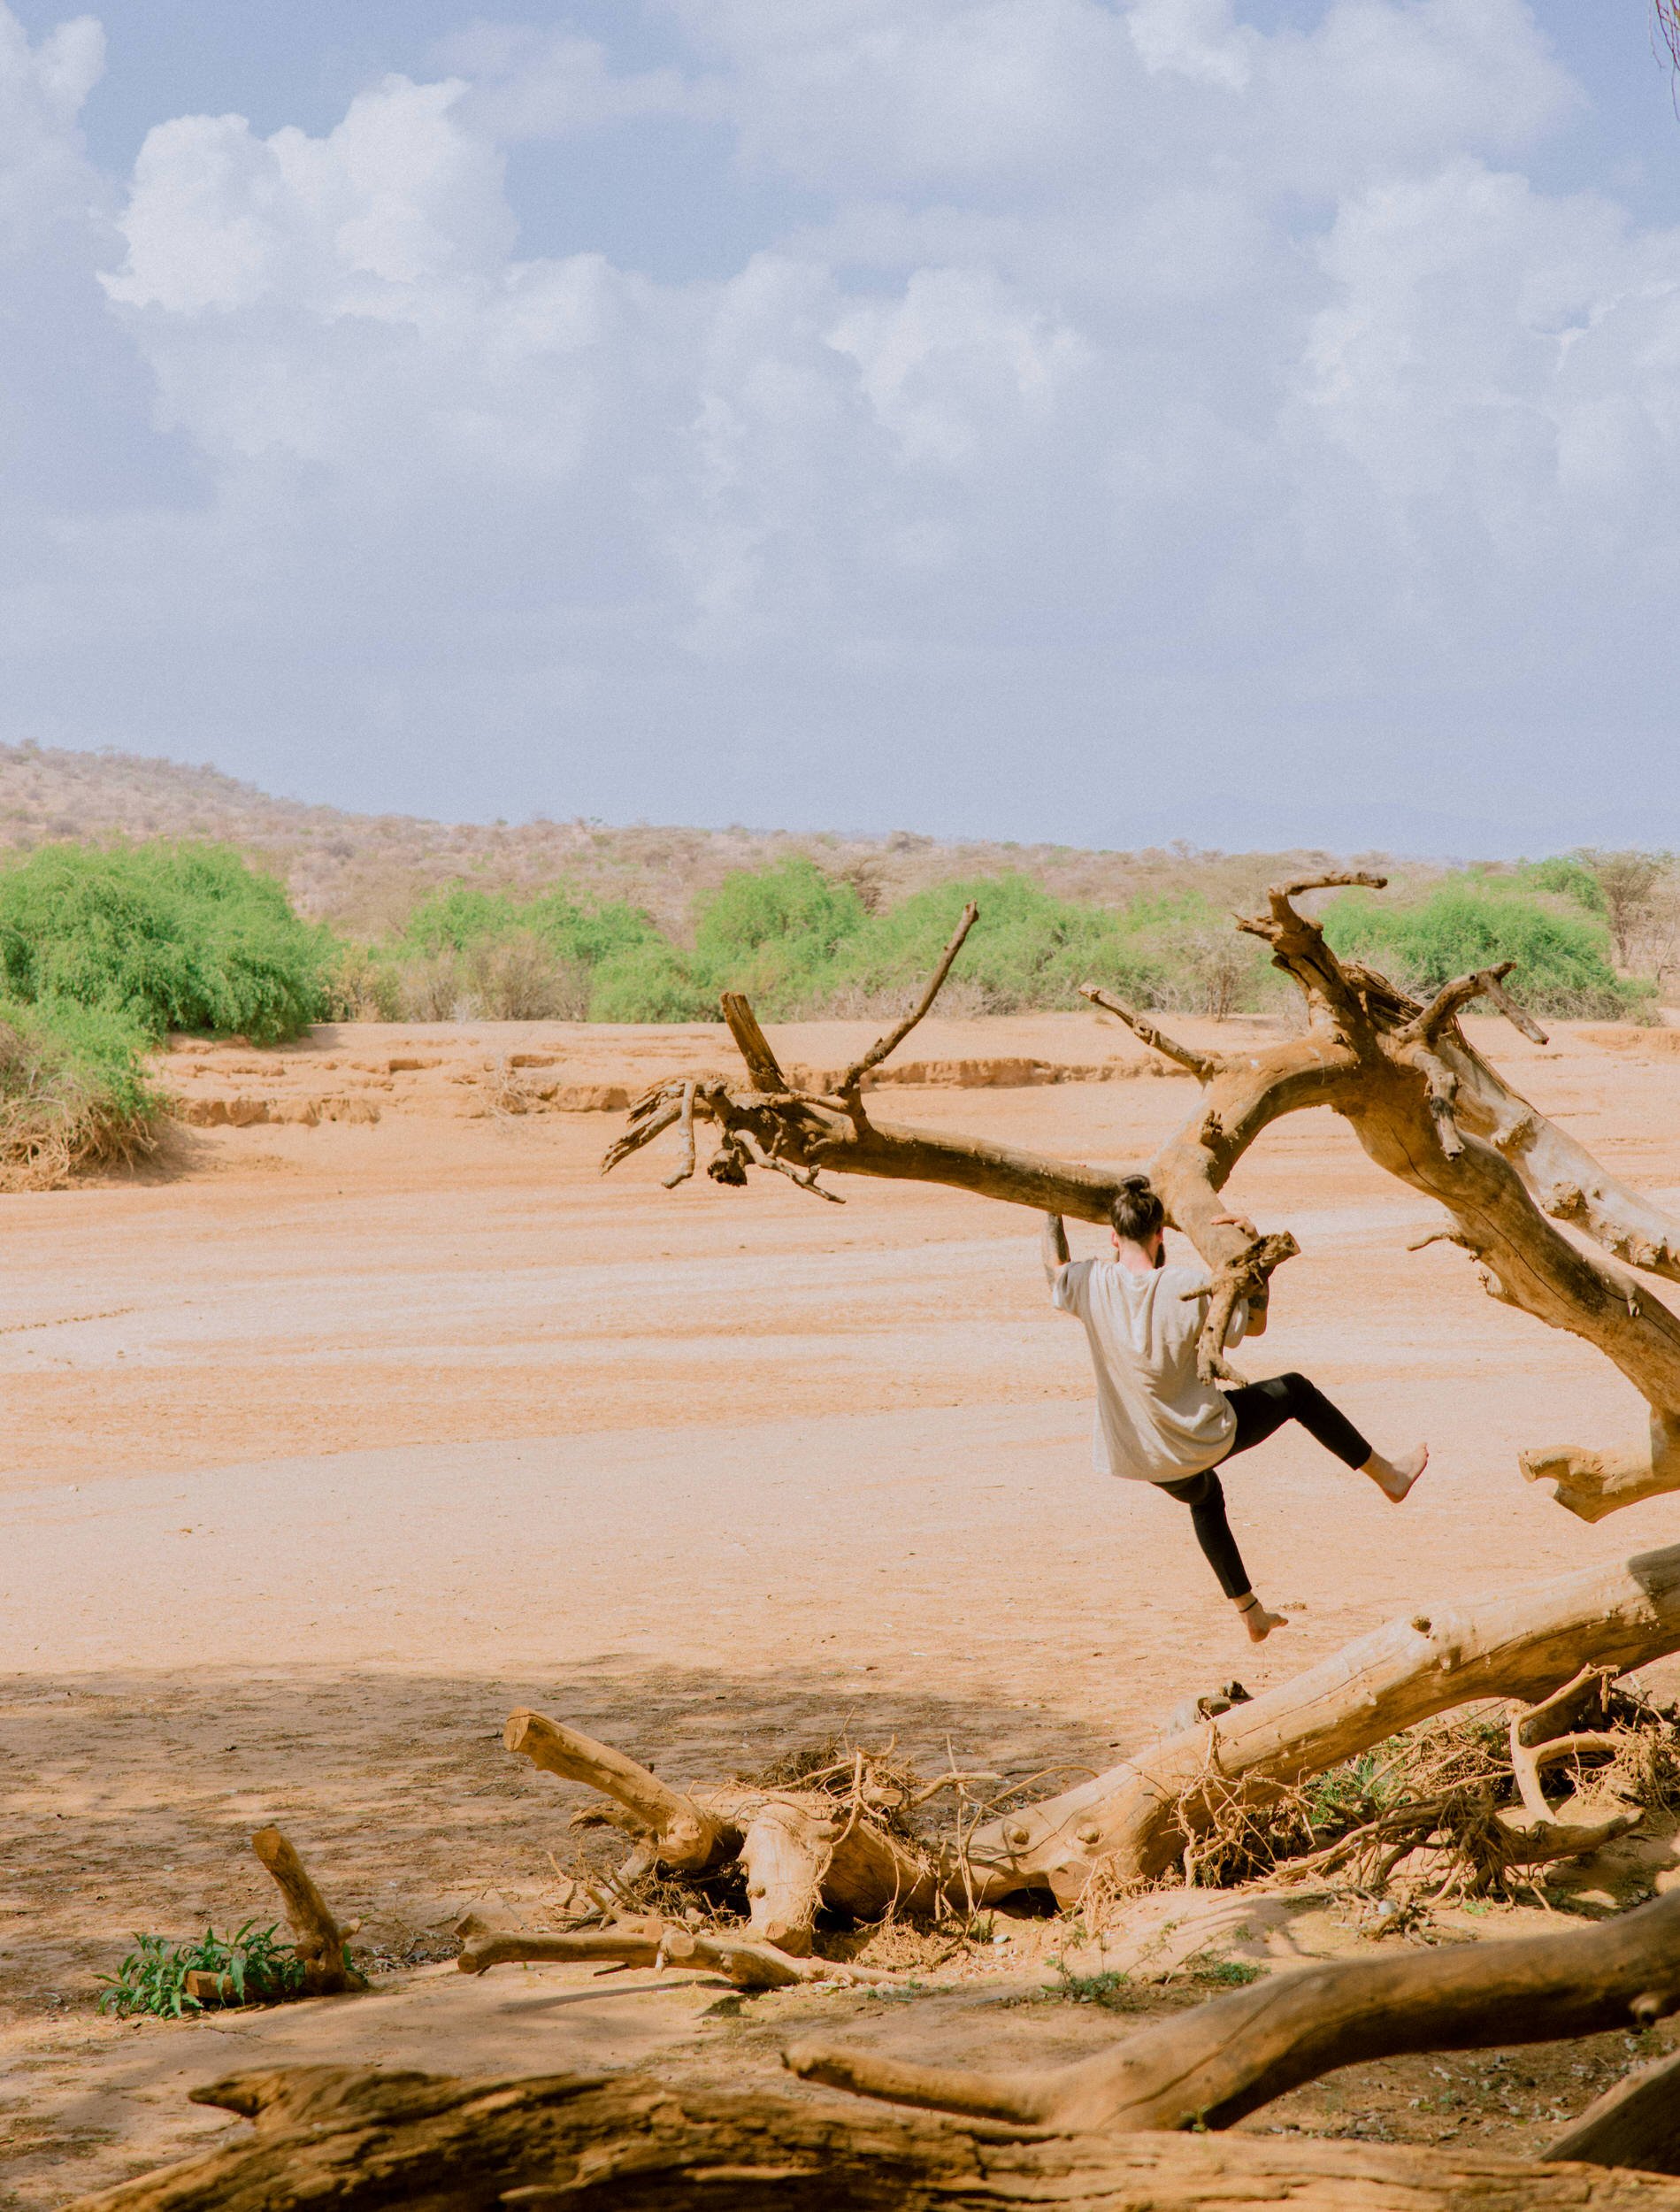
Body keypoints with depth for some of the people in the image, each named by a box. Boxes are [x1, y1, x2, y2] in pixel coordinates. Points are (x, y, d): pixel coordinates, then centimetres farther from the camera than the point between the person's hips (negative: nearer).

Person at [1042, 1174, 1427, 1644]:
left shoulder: (1093, 1284, -15)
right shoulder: (1192, 1287, -20)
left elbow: (1054, 1270, 9)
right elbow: (1255, 1324, -2)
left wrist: (1053, 1214, 22)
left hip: (1140, 1456, 3)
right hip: (1205, 1441, -3)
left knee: (1204, 1498, 37)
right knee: (1295, 1390, 22)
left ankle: (1250, 1612, 43)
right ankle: (1388, 1475, 34)